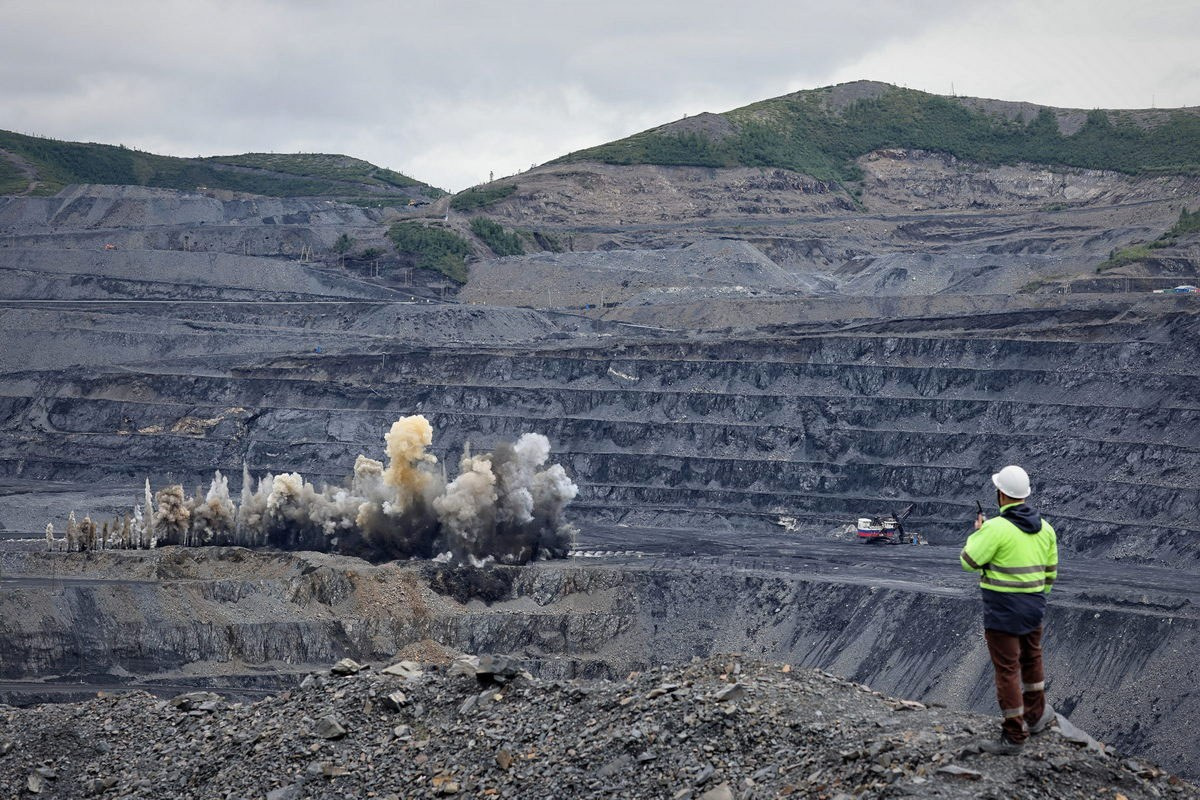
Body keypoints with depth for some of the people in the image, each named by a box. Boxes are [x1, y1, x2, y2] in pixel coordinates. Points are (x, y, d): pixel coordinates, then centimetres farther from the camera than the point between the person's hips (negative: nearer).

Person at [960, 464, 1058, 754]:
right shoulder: (1044, 528, 3)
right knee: (1031, 660, 25)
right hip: (1034, 605, 7)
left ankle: (1014, 735, 3)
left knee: (1007, 669, -1)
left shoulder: (997, 528, -20)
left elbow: (969, 561, -11)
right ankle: (1036, 716, 40)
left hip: (1003, 610, -7)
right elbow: (1050, 571, 12)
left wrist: (978, 532, 4)